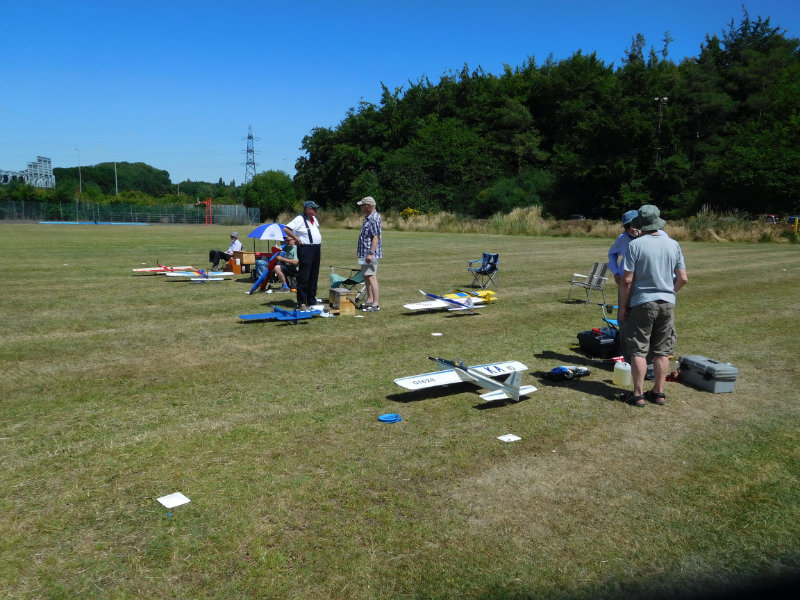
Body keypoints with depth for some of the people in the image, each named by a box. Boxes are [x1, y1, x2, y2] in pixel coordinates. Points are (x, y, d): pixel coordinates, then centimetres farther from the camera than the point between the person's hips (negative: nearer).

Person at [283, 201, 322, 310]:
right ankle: (301, 303, -2)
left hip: (316, 249, 8)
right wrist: (296, 238, -15)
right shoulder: (300, 219, -10)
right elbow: (286, 229, -16)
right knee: (304, 278, -7)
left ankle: (312, 301, 20)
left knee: (314, 277, 12)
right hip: (305, 249, -8)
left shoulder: (314, 219, 16)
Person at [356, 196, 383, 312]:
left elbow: (376, 237, -23)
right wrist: (359, 251, 25)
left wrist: (371, 253, -28)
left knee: (371, 277, -12)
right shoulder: (368, 218, 17)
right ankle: (370, 301, 23)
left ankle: (376, 304, -12)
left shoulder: (375, 219, -16)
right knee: (366, 277, 14)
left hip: (371, 254, -11)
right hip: (364, 253, 11)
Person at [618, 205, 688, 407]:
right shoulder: (673, 245, 3)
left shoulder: (635, 245, -11)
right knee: (662, 351, 11)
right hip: (667, 303, 5)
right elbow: (683, 278, 5)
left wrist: (623, 306, -3)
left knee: (638, 351, 2)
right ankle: (659, 392, 18)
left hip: (642, 303, -4)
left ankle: (638, 394, 5)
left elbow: (627, 280, -13)